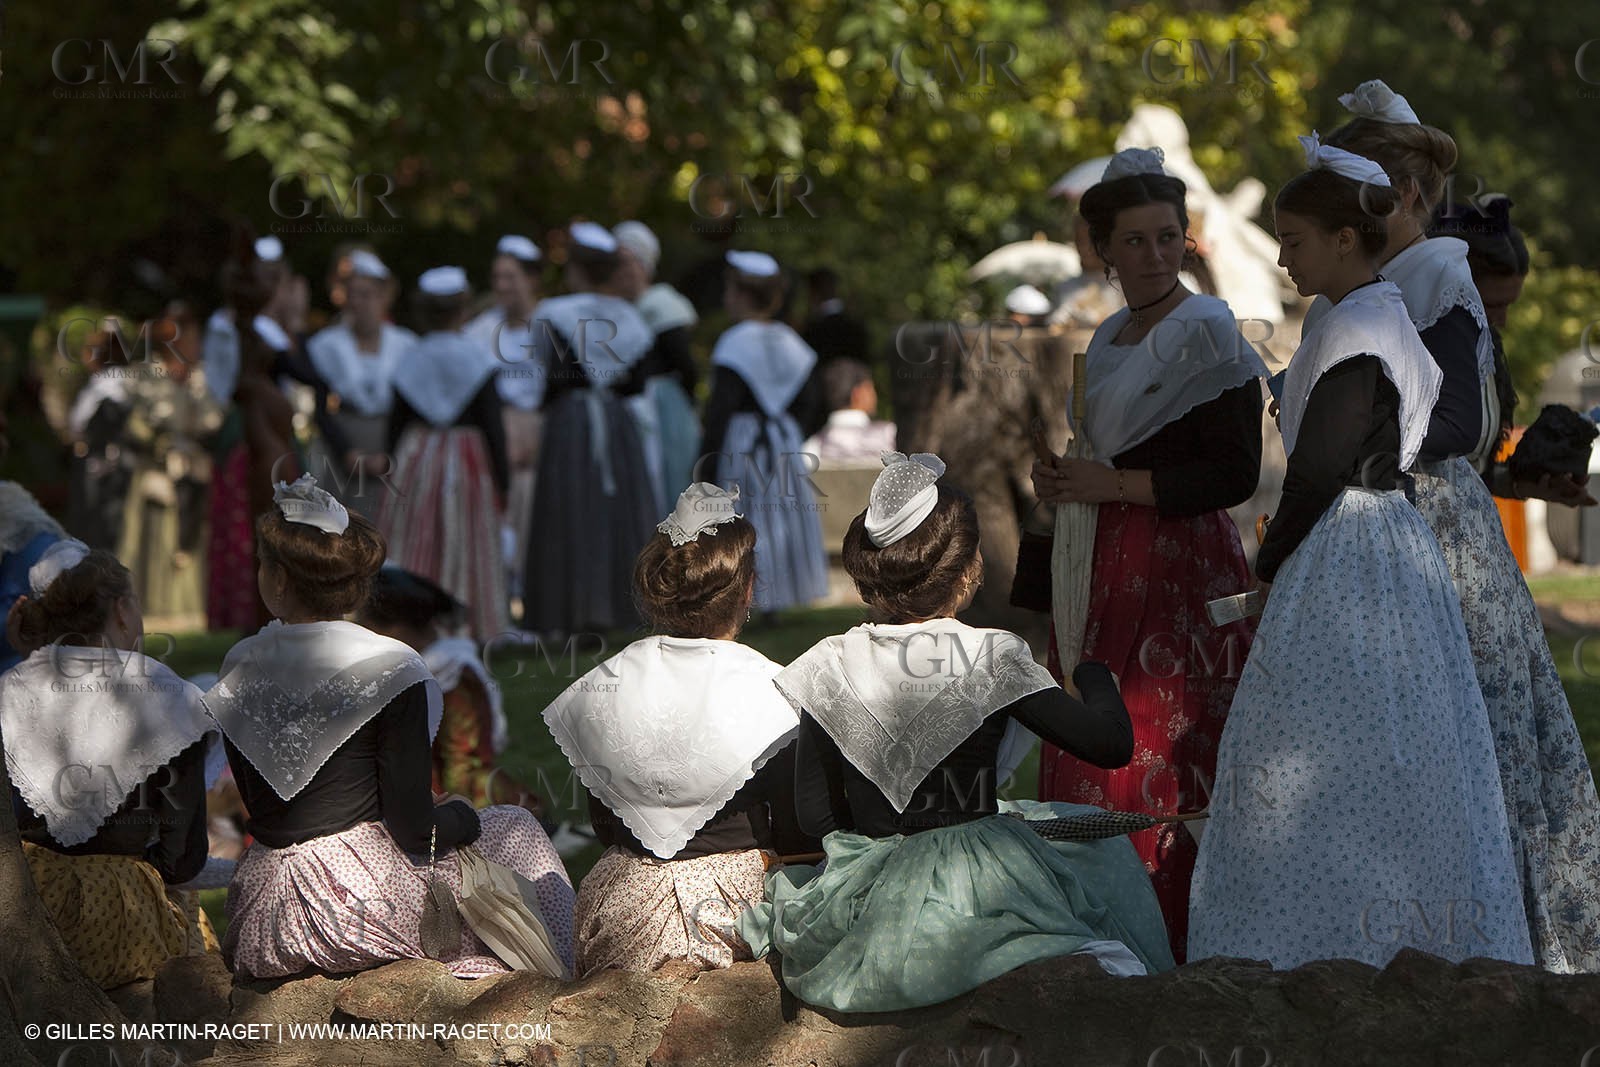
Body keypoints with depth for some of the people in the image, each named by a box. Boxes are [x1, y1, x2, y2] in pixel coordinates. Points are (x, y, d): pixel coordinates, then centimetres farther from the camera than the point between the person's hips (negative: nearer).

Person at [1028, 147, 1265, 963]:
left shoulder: (1205, 335, -8)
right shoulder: (1107, 341, 17)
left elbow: (1234, 474, -15)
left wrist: (1113, 484, -15)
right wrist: (1059, 480, 7)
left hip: (1181, 565, -8)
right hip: (1103, 574, 8)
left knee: (1164, 763, -10)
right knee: (1090, 759, 5)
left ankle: (1176, 943, -5)